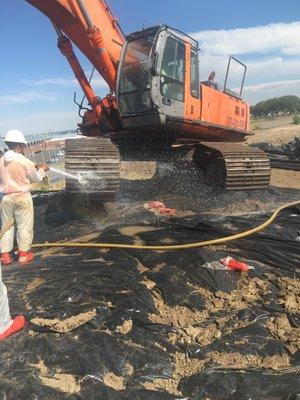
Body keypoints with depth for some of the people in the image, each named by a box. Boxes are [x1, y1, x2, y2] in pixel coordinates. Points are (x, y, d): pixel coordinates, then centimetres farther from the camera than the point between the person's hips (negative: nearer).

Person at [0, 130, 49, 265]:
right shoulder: (25, 161, -13)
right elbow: (36, 178, -1)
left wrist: (34, 167, 18)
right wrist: (42, 169, 18)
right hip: (22, 197, -4)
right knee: (24, 226, 7)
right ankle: (23, 254, 16)